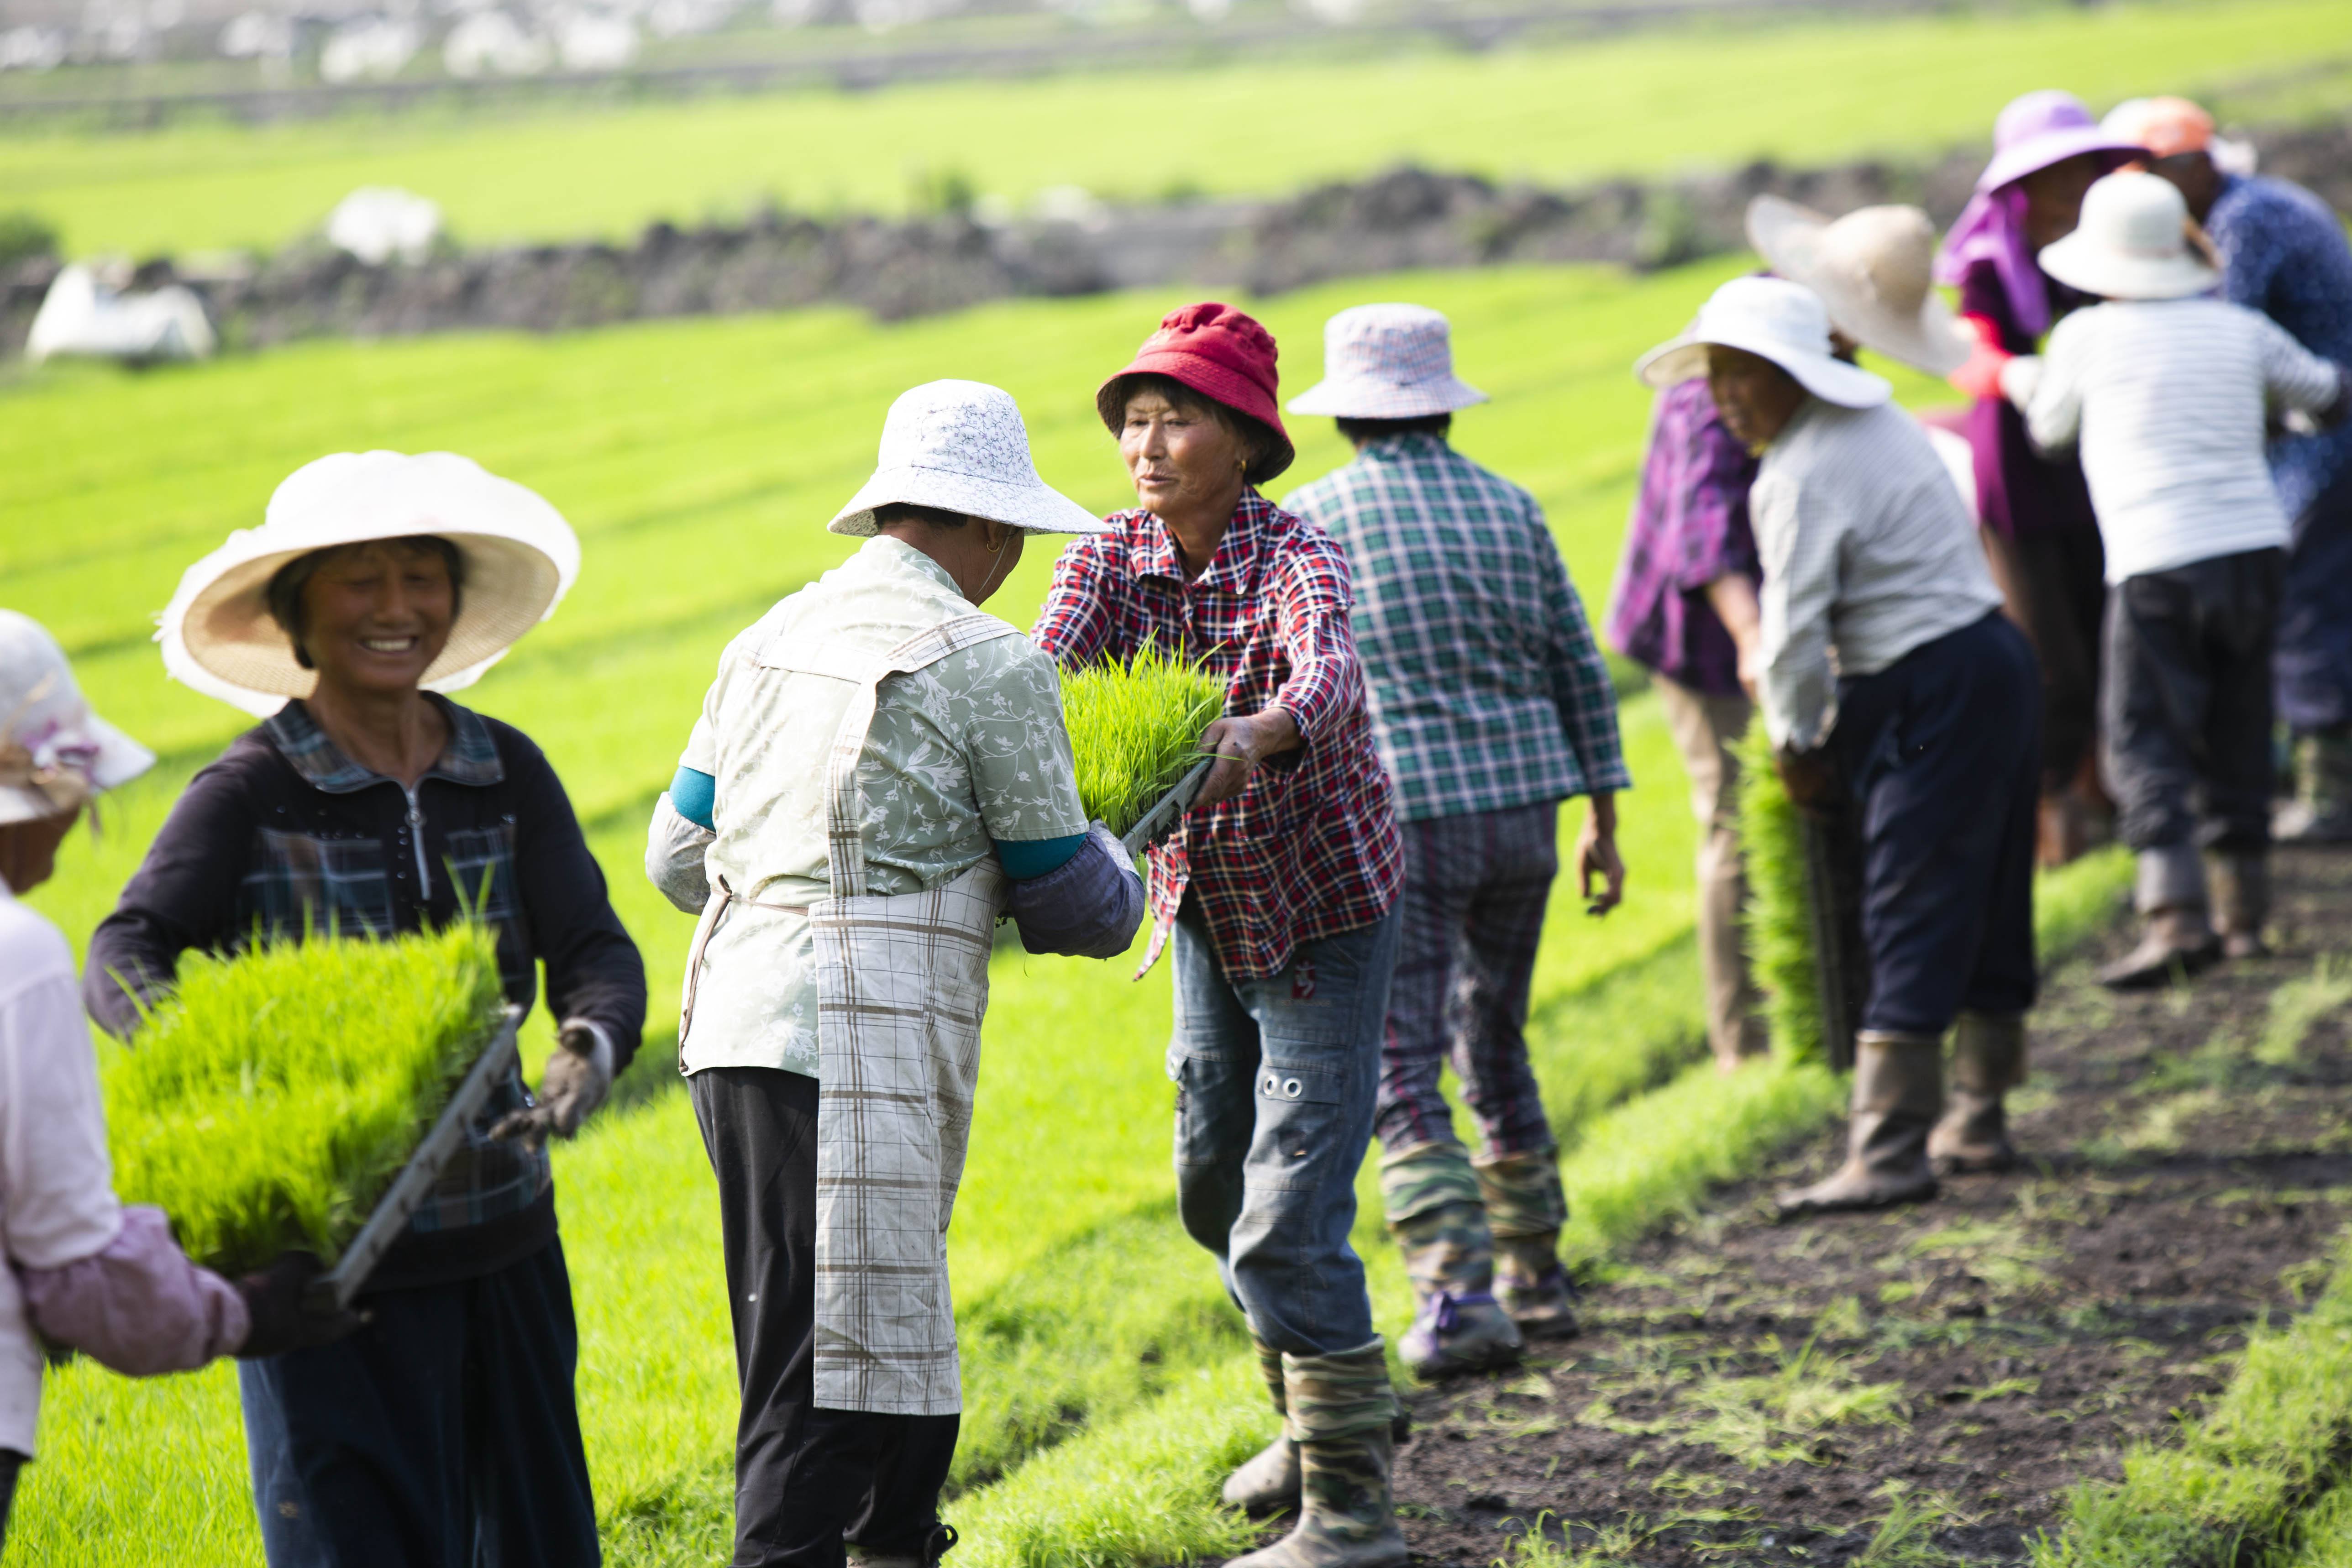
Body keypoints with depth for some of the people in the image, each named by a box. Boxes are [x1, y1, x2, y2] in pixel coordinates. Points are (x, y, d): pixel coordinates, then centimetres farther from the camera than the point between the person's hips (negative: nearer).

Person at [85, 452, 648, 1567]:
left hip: (505, 1242, 5)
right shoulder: (252, 792, -7)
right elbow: (128, 952, -17)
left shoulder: (506, 773, 4)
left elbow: (593, 948, -2)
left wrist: (589, 1050, -25)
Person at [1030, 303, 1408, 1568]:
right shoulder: (1109, 560, -7)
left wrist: (1260, 734, -66)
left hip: (1324, 905, -7)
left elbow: (1328, 671, -44)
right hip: (1205, 901, 7)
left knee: (1289, 1214, -13)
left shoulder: (1296, 558, -23)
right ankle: (1330, 1411, 42)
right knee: (1214, 1186, 20)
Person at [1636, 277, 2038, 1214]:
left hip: (1930, 695, -10)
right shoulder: (1877, 423, 13)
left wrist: (1797, 745, -2)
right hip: (1989, 657, 10)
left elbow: (1795, 631, -18)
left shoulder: (1802, 478, -17)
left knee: (1910, 922, -9)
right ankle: (1976, 1120, 24)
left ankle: (1890, 1152, -10)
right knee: (1984, 906, 15)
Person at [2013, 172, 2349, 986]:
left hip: (2157, 567, -4)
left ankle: (2176, 918, -19)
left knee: (2146, 744, -4)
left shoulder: (2086, 338, -1)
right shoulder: (2239, 330, 7)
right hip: (2254, 547, 4)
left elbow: (2050, 430, 17)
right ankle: (2244, 910, 20)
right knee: (2237, 736, 15)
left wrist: (2023, 382, 39)